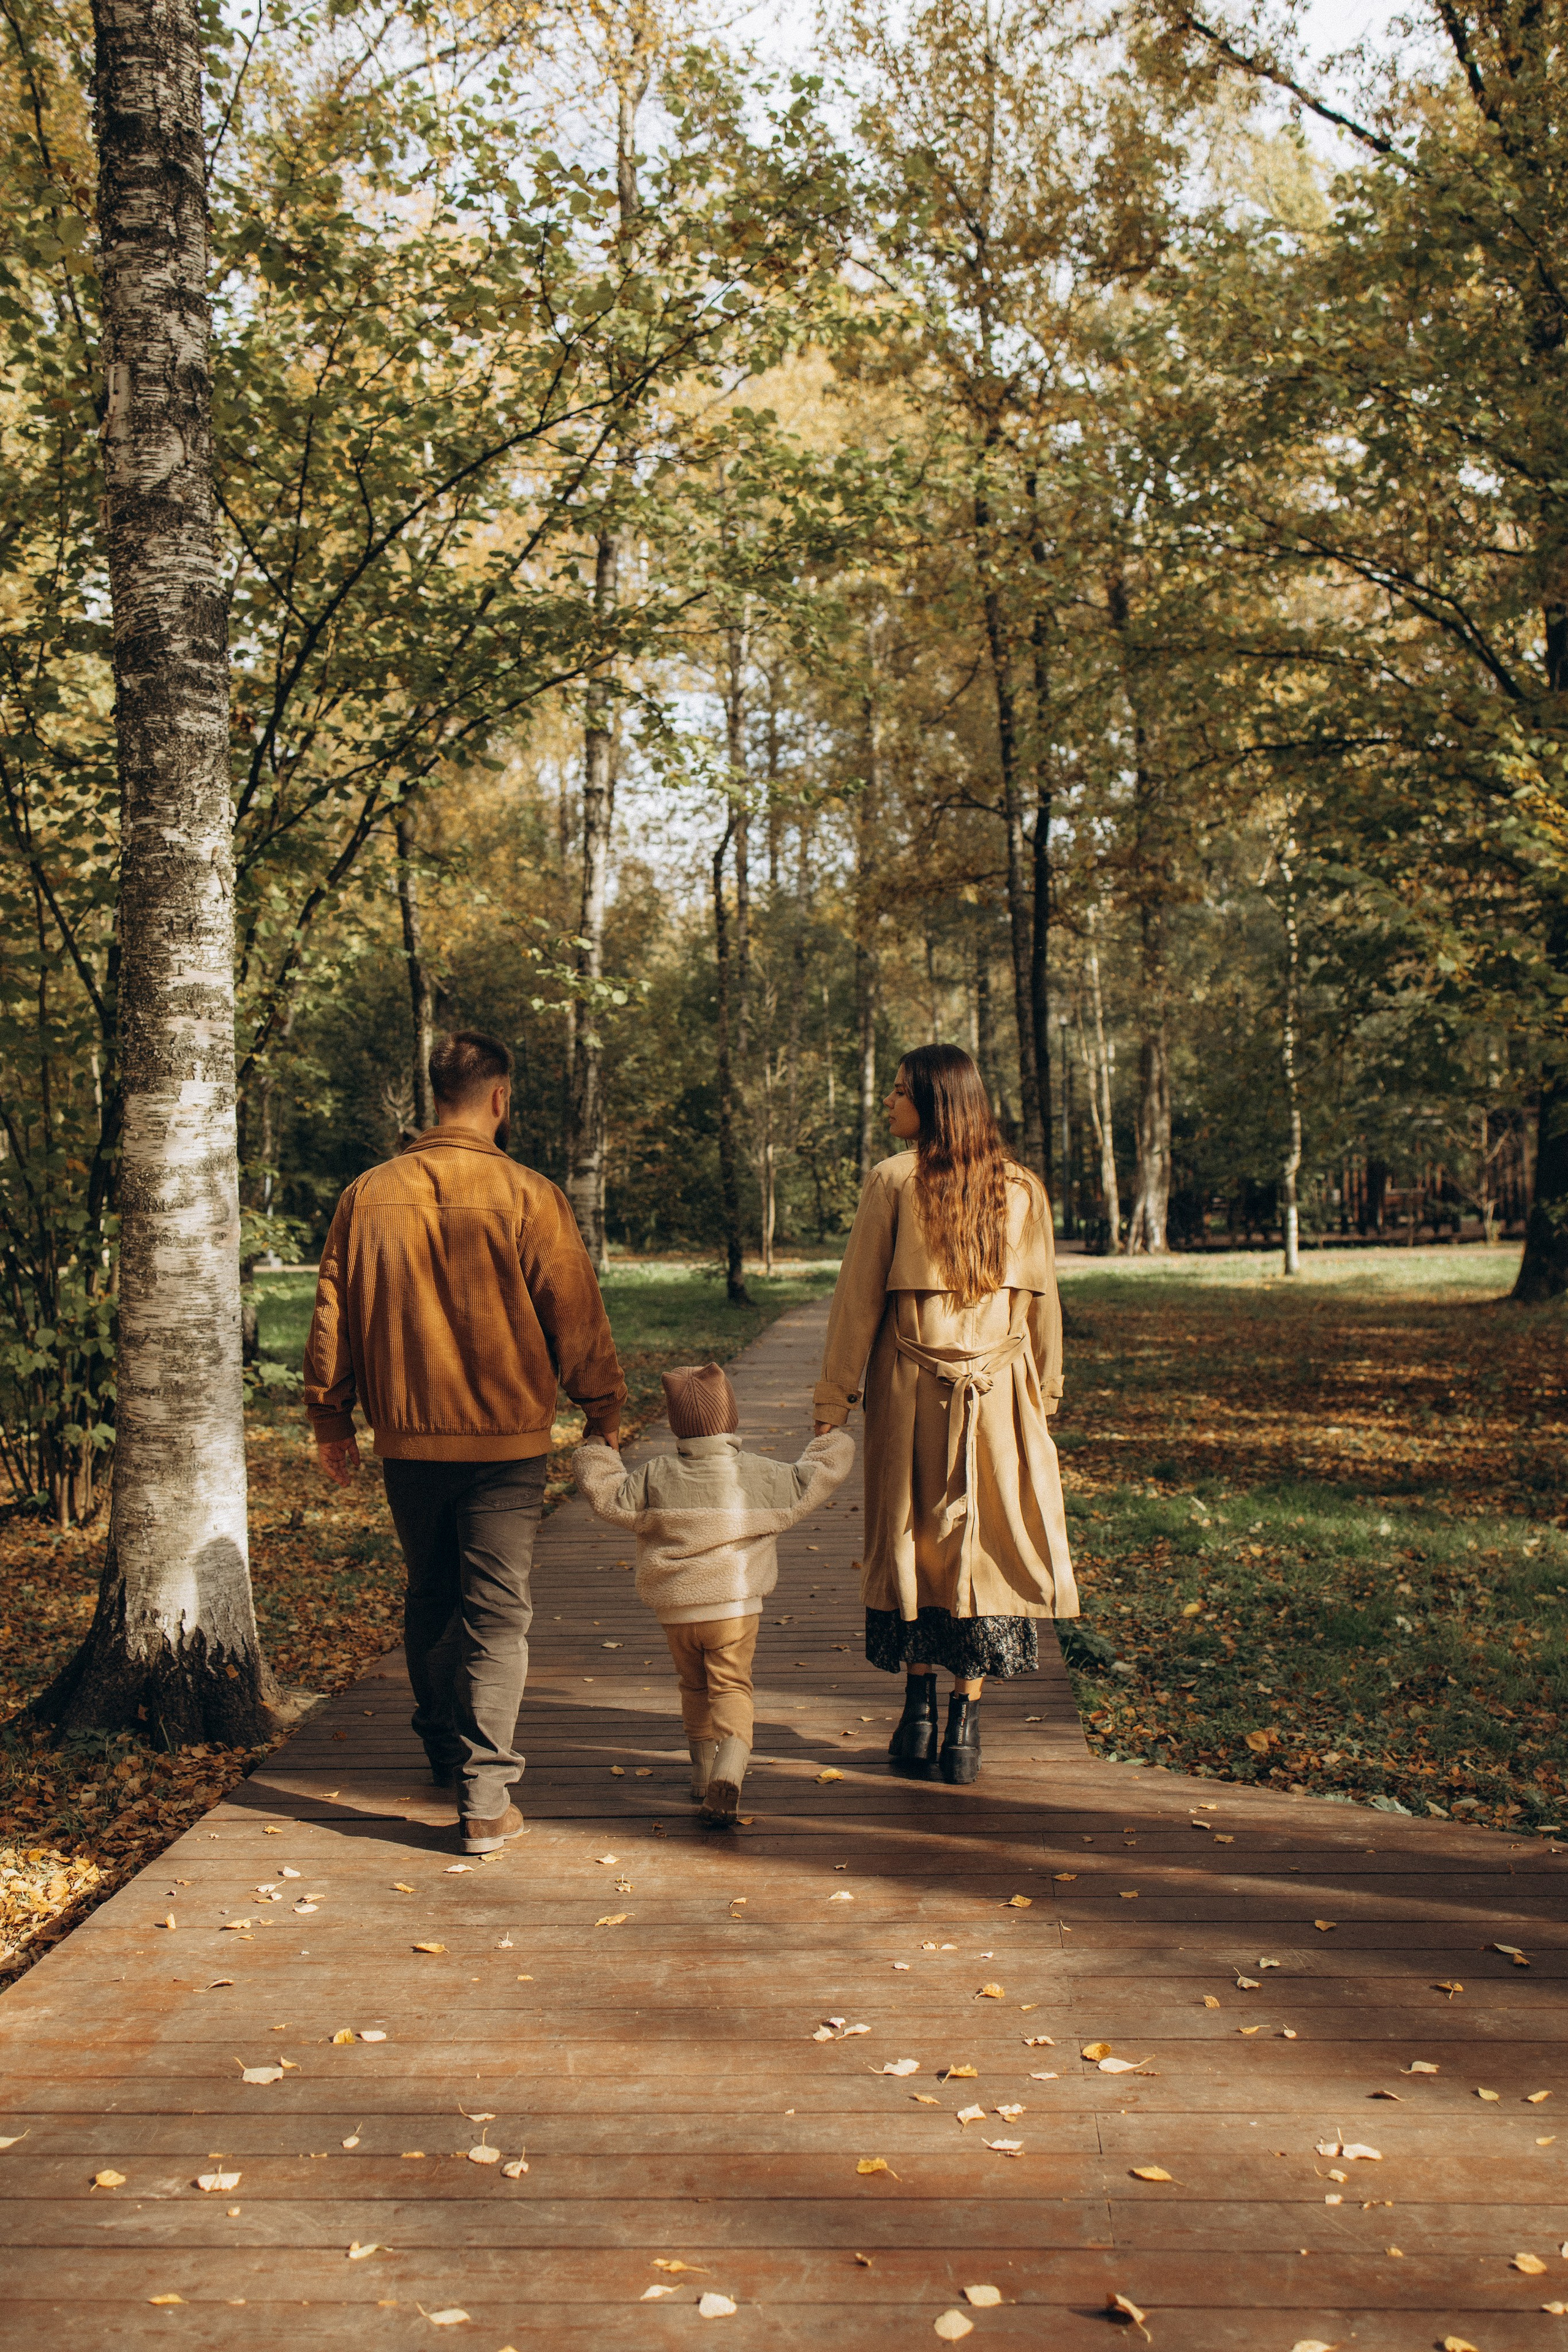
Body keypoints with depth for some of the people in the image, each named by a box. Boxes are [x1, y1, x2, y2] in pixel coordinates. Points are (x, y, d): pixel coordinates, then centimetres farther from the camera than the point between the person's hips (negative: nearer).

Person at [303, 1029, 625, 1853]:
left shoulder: (368, 1196, 1)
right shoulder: (526, 1196, -10)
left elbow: (332, 1317, 7)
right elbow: (576, 1316, -6)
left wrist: (331, 1418, 18)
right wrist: (603, 1413, 6)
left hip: (407, 1437, 4)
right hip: (506, 1440, -4)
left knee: (429, 1603, 21)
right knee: (497, 1613, 1)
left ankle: (444, 1757, 35)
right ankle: (485, 1800, -2)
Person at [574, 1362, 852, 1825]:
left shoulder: (656, 1478, -6)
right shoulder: (762, 1476, -5)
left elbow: (609, 1497, 0)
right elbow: (819, 1475, 2)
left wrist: (594, 1458, 18)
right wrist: (831, 1446, 23)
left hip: (675, 1610, 2)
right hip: (736, 1608, -1)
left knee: (694, 1687, 20)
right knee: (732, 1688, 3)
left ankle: (703, 1773, 28)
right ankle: (730, 1768, -21)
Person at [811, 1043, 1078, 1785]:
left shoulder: (892, 1181, -7)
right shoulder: (1023, 1188, 3)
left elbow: (858, 1295, -5)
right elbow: (1042, 1304, 9)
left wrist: (833, 1398, 0)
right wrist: (1045, 1393, 18)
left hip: (909, 1390, -2)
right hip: (999, 1392, 2)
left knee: (911, 1543, 10)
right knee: (983, 1544, 7)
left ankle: (918, 1718, 14)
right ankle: (965, 1726, 7)